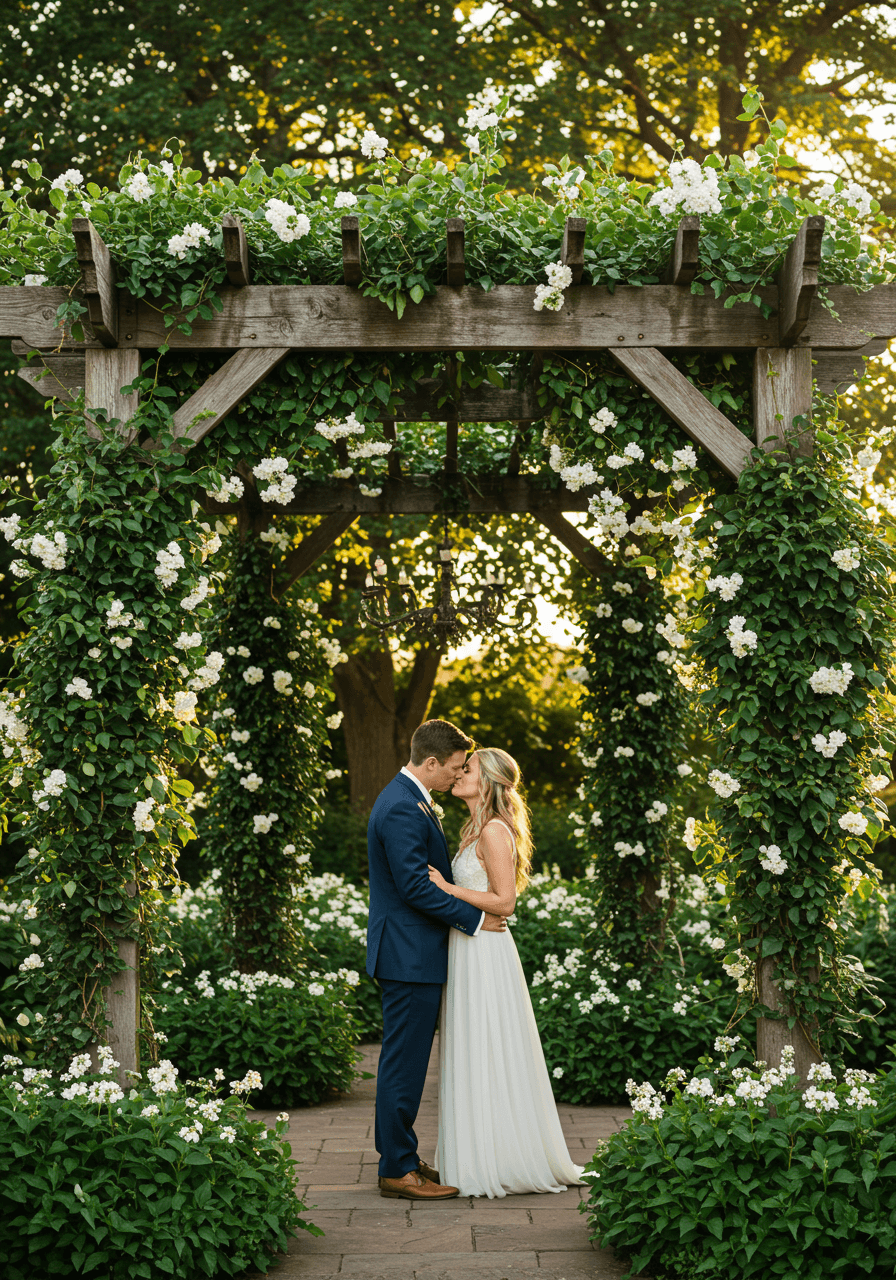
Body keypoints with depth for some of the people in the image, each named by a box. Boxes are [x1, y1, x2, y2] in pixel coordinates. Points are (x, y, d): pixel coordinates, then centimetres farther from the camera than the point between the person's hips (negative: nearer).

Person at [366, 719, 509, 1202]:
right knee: (404, 1062, -4)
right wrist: (474, 919, -15)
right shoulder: (403, 808, -20)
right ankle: (397, 1170, 3)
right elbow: (416, 886, -23)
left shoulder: (407, 798, 15)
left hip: (411, 953, 11)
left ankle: (397, 1154, 25)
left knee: (404, 1059, 16)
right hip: (409, 956, -11)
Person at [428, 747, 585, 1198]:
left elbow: (504, 901, -19)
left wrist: (445, 888, -19)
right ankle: (480, 1156, 20)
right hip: (467, 952, 10)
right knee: (473, 1056, 12)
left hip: (485, 954, -10)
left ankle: (501, 1162, 5)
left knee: (487, 1056, -3)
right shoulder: (474, 830, 15)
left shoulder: (495, 832, -15)